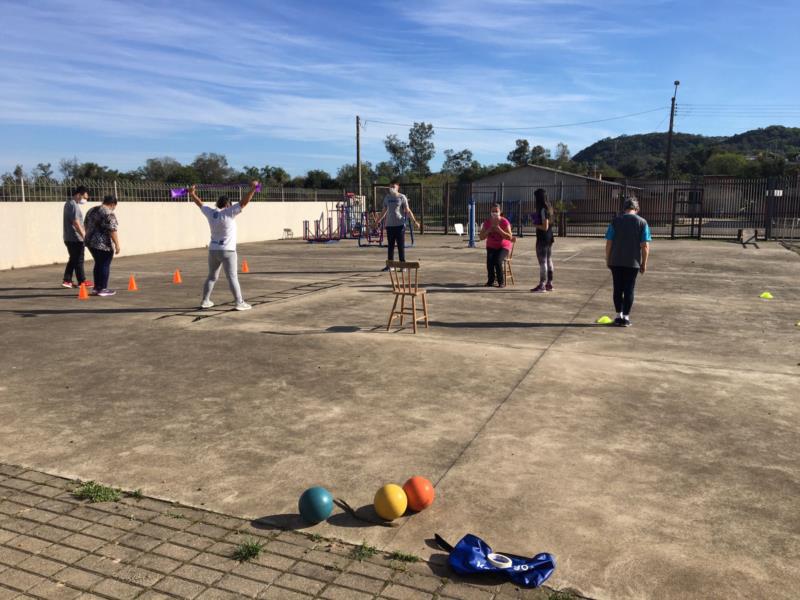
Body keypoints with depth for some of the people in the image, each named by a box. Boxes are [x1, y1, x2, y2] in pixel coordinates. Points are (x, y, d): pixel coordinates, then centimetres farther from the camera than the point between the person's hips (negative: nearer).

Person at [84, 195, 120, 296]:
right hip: (104, 244, -8)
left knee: (98, 264, 16)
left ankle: (96, 288, 17)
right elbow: (112, 230, -19)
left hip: (90, 242, 8)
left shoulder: (91, 210, 14)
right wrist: (117, 244, -17)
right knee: (105, 266, 0)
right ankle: (103, 289, 2)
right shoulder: (109, 214, -13)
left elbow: (86, 225, 20)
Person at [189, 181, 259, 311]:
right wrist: (252, 189, -18)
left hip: (213, 250, 6)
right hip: (227, 251, -6)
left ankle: (205, 301, 21)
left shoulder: (210, 212, 4)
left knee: (212, 277, 17)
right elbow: (244, 202, -18)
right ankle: (240, 303, -7)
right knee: (232, 277, -6)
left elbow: (200, 204, 19)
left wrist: (192, 194, 34)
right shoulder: (228, 213, -13)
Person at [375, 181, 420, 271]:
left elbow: (408, 211, -2)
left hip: (400, 224, -4)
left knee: (401, 246, -1)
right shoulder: (387, 197, 12)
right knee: (390, 246, 7)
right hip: (389, 225, 4)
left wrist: (414, 221, -11)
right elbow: (384, 211, 22)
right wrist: (379, 220, 26)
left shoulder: (402, 197, -1)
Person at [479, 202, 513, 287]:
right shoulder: (487, 222, -2)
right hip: (491, 247, 3)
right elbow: (481, 237, -1)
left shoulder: (504, 222, -12)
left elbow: (510, 237, -17)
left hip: (503, 247, -3)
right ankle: (491, 280, -7)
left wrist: (499, 230, -28)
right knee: (489, 260, -29)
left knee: (497, 260, -32)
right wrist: (488, 231, -19)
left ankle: (501, 282, -12)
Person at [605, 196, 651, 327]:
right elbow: (645, 246, -5)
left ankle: (619, 316, 14)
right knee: (629, 290, 6)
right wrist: (644, 263, 2)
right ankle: (626, 317, 6)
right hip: (633, 262, -1)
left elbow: (609, 243, -2)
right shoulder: (642, 222, -1)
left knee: (618, 289, 10)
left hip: (615, 261, 1)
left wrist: (608, 259, 8)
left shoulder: (616, 221, 1)